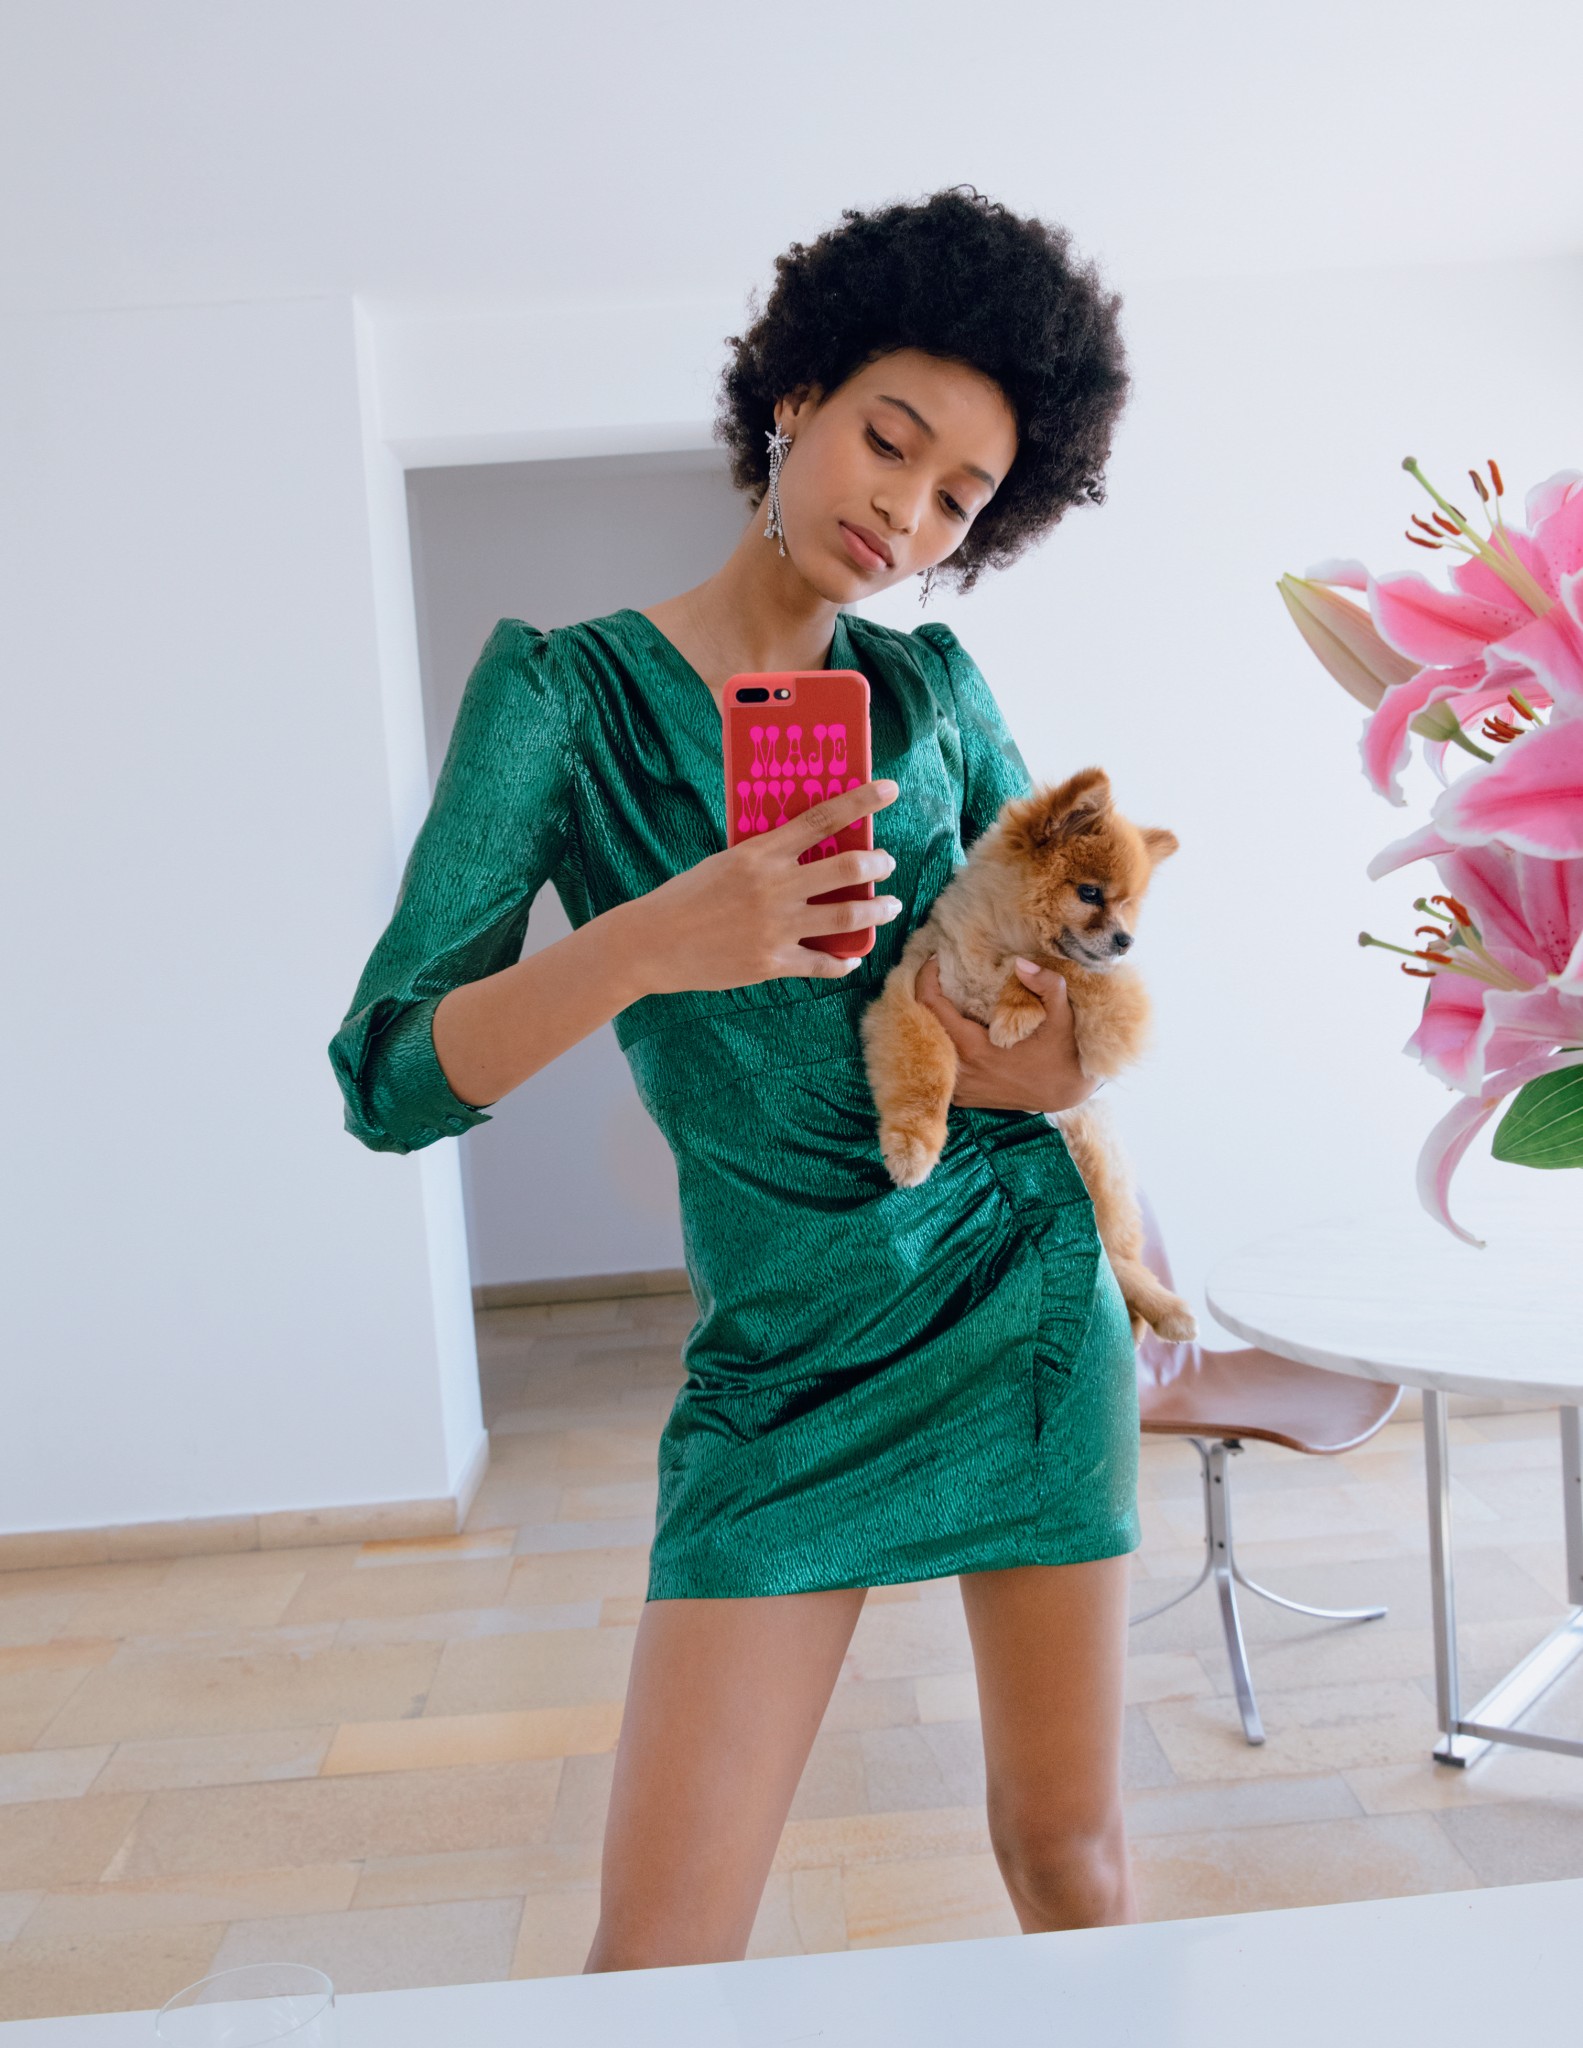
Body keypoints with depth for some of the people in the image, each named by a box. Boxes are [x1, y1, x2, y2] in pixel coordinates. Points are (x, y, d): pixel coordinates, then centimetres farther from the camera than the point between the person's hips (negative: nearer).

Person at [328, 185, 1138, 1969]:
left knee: (1069, 1860, 12)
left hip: (1023, 1290, 3)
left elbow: (1076, 945, 14)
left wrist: (1062, 1042, -10)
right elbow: (390, 1078, -14)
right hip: (786, 1355, -2)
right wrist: (655, 941, -31)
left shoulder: (933, 685, 4)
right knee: (657, 1951, -2)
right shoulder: (565, 685, -6)